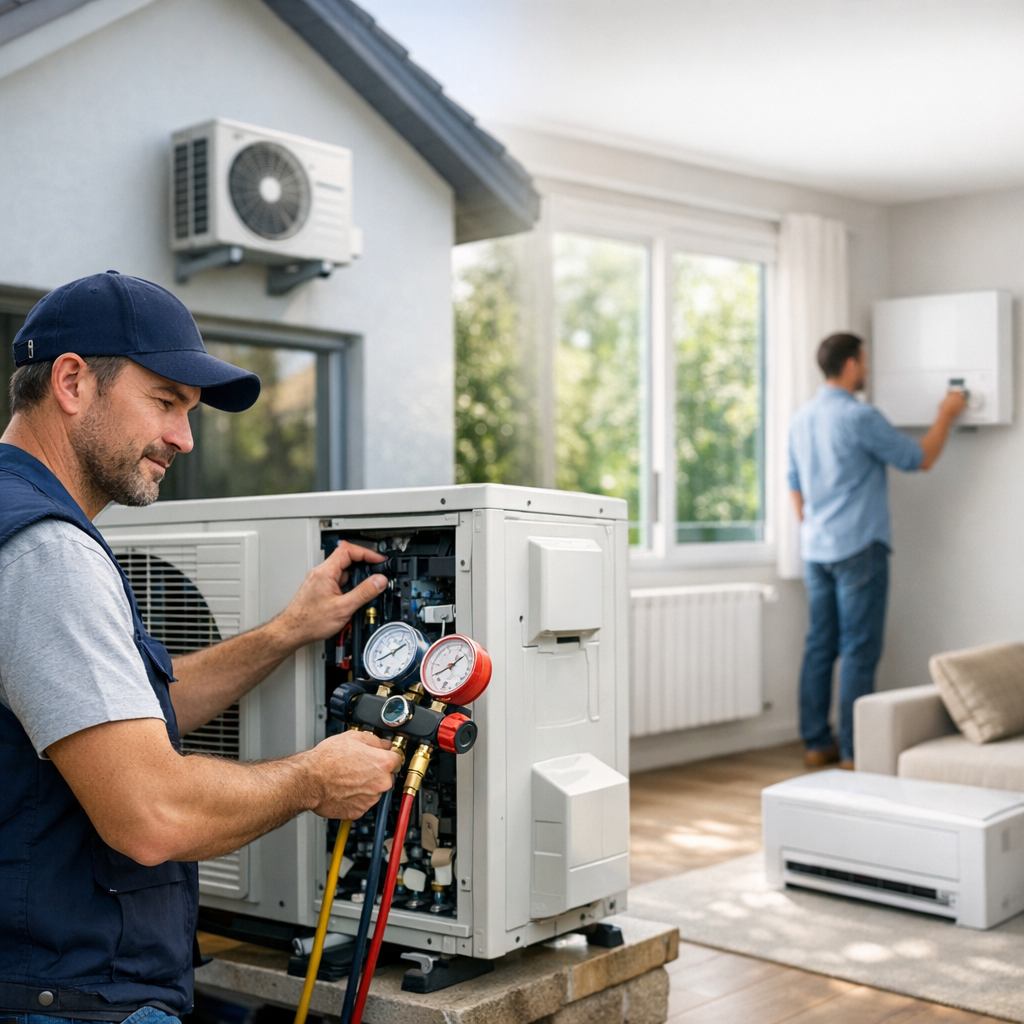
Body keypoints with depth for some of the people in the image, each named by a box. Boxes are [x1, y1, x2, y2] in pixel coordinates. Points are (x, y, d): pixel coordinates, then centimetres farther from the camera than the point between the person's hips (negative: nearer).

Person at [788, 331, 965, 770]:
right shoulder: (859, 416, -14)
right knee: (859, 651, -2)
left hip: (816, 551, 8)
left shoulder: (800, 418, 10)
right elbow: (920, 459, -6)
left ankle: (816, 744, 14)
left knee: (820, 647, 10)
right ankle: (853, 750, 1)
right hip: (858, 550, -7)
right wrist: (946, 416, 8)